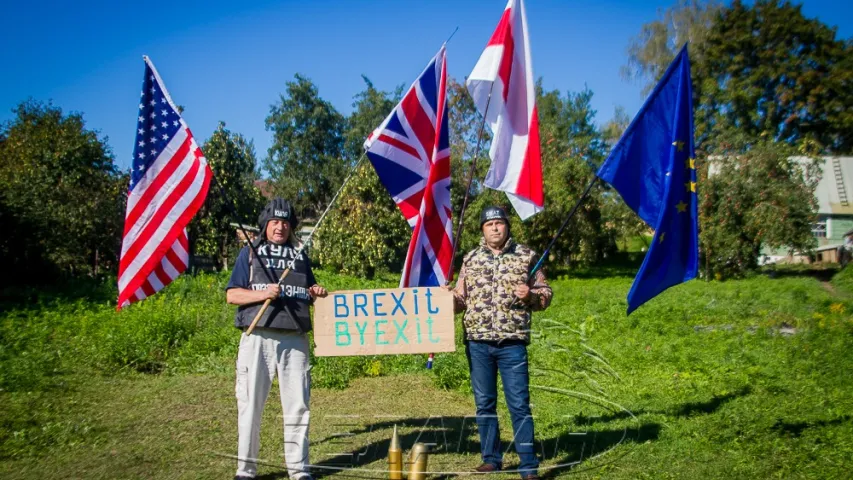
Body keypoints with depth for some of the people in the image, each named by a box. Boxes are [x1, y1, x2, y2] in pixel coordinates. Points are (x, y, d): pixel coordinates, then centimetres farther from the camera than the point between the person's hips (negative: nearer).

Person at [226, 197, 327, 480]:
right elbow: (231, 295, 1)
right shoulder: (250, 253, 8)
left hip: (295, 340, 3)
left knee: (297, 405, 4)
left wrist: (318, 293, 1)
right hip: (258, 339, -2)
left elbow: (309, 295, 24)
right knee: (250, 404, 2)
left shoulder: (301, 257, 18)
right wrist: (263, 294, -15)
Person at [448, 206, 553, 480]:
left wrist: (531, 295, -13)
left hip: (513, 343, -2)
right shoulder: (471, 259, 10)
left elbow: (545, 293, 8)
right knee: (484, 403, 10)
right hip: (477, 342, 3)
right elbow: (462, 298, 13)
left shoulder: (526, 256, 5)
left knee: (519, 404, -2)